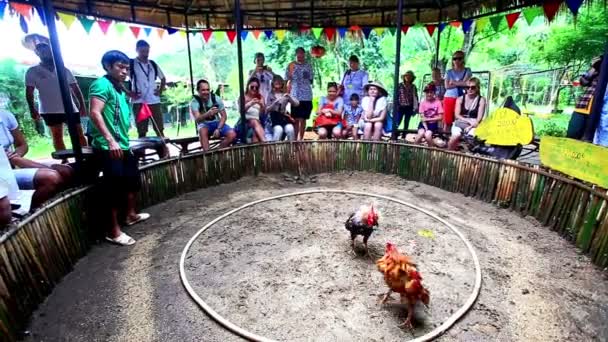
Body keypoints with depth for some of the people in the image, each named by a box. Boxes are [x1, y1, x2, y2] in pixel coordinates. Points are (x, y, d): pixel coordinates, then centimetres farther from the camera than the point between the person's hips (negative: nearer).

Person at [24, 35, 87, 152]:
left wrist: (82, 105, 0)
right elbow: (29, 92, 3)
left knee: (79, 134, -1)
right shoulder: (32, 71, 6)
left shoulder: (64, 70, 10)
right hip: (50, 110, -1)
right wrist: (32, 109, -6)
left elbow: (75, 89, 9)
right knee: (57, 137, 2)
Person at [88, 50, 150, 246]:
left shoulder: (120, 89, 18)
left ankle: (130, 215, 38)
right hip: (108, 147, -10)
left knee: (132, 179, 20)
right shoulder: (102, 84, -10)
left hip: (122, 145, 10)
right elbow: (95, 113, -23)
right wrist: (110, 140, -30)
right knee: (115, 187, -5)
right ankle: (114, 231, 6)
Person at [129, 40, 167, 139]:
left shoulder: (153, 64, 13)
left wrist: (160, 91, 11)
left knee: (160, 130, 5)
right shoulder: (131, 63, 0)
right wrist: (129, 93, -8)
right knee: (141, 132, 2)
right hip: (139, 102, -3)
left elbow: (163, 79, 25)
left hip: (154, 101, 4)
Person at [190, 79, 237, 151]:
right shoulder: (194, 102, -15)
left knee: (232, 135, -22)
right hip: (204, 124, -2)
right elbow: (197, 119, -30)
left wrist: (218, 129, -20)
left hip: (217, 123, 2)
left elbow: (224, 116, -5)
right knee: (202, 131, -38)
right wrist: (208, 114, -51)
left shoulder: (216, 98, -9)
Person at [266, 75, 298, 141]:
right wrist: (275, 102, -13)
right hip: (275, 117, -2)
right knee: (279, 130, -33)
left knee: (290, 129, -28)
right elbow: (267, 109, 1)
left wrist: (289, 97, -10)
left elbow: (297, 104, 6)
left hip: (284, 116, 2)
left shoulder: (285, 94, 14)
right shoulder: (270, 95, 8)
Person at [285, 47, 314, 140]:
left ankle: (301, 138, 14)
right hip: (295, 96, -3)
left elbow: (311, 80, 16)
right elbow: (287, 80, 3)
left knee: (303, 119, 6)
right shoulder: (291, 65, 5)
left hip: (307, 96, 3)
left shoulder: (308, 66, 12)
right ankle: (295, 138, 0)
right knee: (296, 119, -5)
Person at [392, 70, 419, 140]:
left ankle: (404, 138, 15)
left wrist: (415, 108, 2)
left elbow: (415, 98, 8)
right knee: (396, 123, -12)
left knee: (406, 124, 8)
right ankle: (393, 138, -11)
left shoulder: (413, 87, 8)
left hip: (409, 108, 3)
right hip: (400, 107, -3)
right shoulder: (400, 85, 2)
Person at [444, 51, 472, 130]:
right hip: (449, 98, 1)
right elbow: (447, 86, -2)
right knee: (447, 121, 1)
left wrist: (453, 82, -4)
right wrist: (460, 83, -5)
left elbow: (466, 83, -8)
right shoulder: (449, 72, 9)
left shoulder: (467, 71, 7)